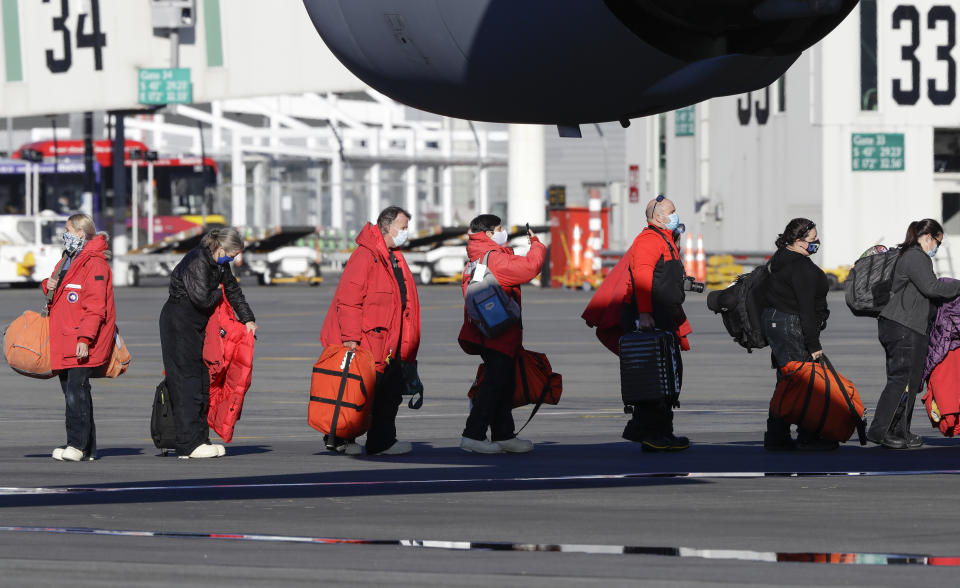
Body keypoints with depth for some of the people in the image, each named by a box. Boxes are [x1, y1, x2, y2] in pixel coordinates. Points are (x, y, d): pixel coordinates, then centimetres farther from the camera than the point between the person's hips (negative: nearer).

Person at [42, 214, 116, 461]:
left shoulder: (94, 264, -11)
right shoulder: (68, 260, 20)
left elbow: (95, 306, -17)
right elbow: (59, 297, 32)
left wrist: (85, 338, -24)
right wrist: (49, 287, 8)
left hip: (83, 344, -10)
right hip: (64, 342, 10)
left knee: (76, 390, -15)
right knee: (69, 389, 9)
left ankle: (78, 445, -15)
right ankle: (87, 448, 12)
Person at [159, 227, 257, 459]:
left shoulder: (219, 264, 9)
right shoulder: (196, 262, -21)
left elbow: (233, 289, 21)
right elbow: (202, 298, -26)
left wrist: (248, 319, 18)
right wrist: (218, 294, -5)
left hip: (196, 325, 10)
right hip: (178, 322, -10)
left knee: (202, 379, 8)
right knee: (187, 379, -12)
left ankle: (200, 439, 11)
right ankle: (190, 444, -14)